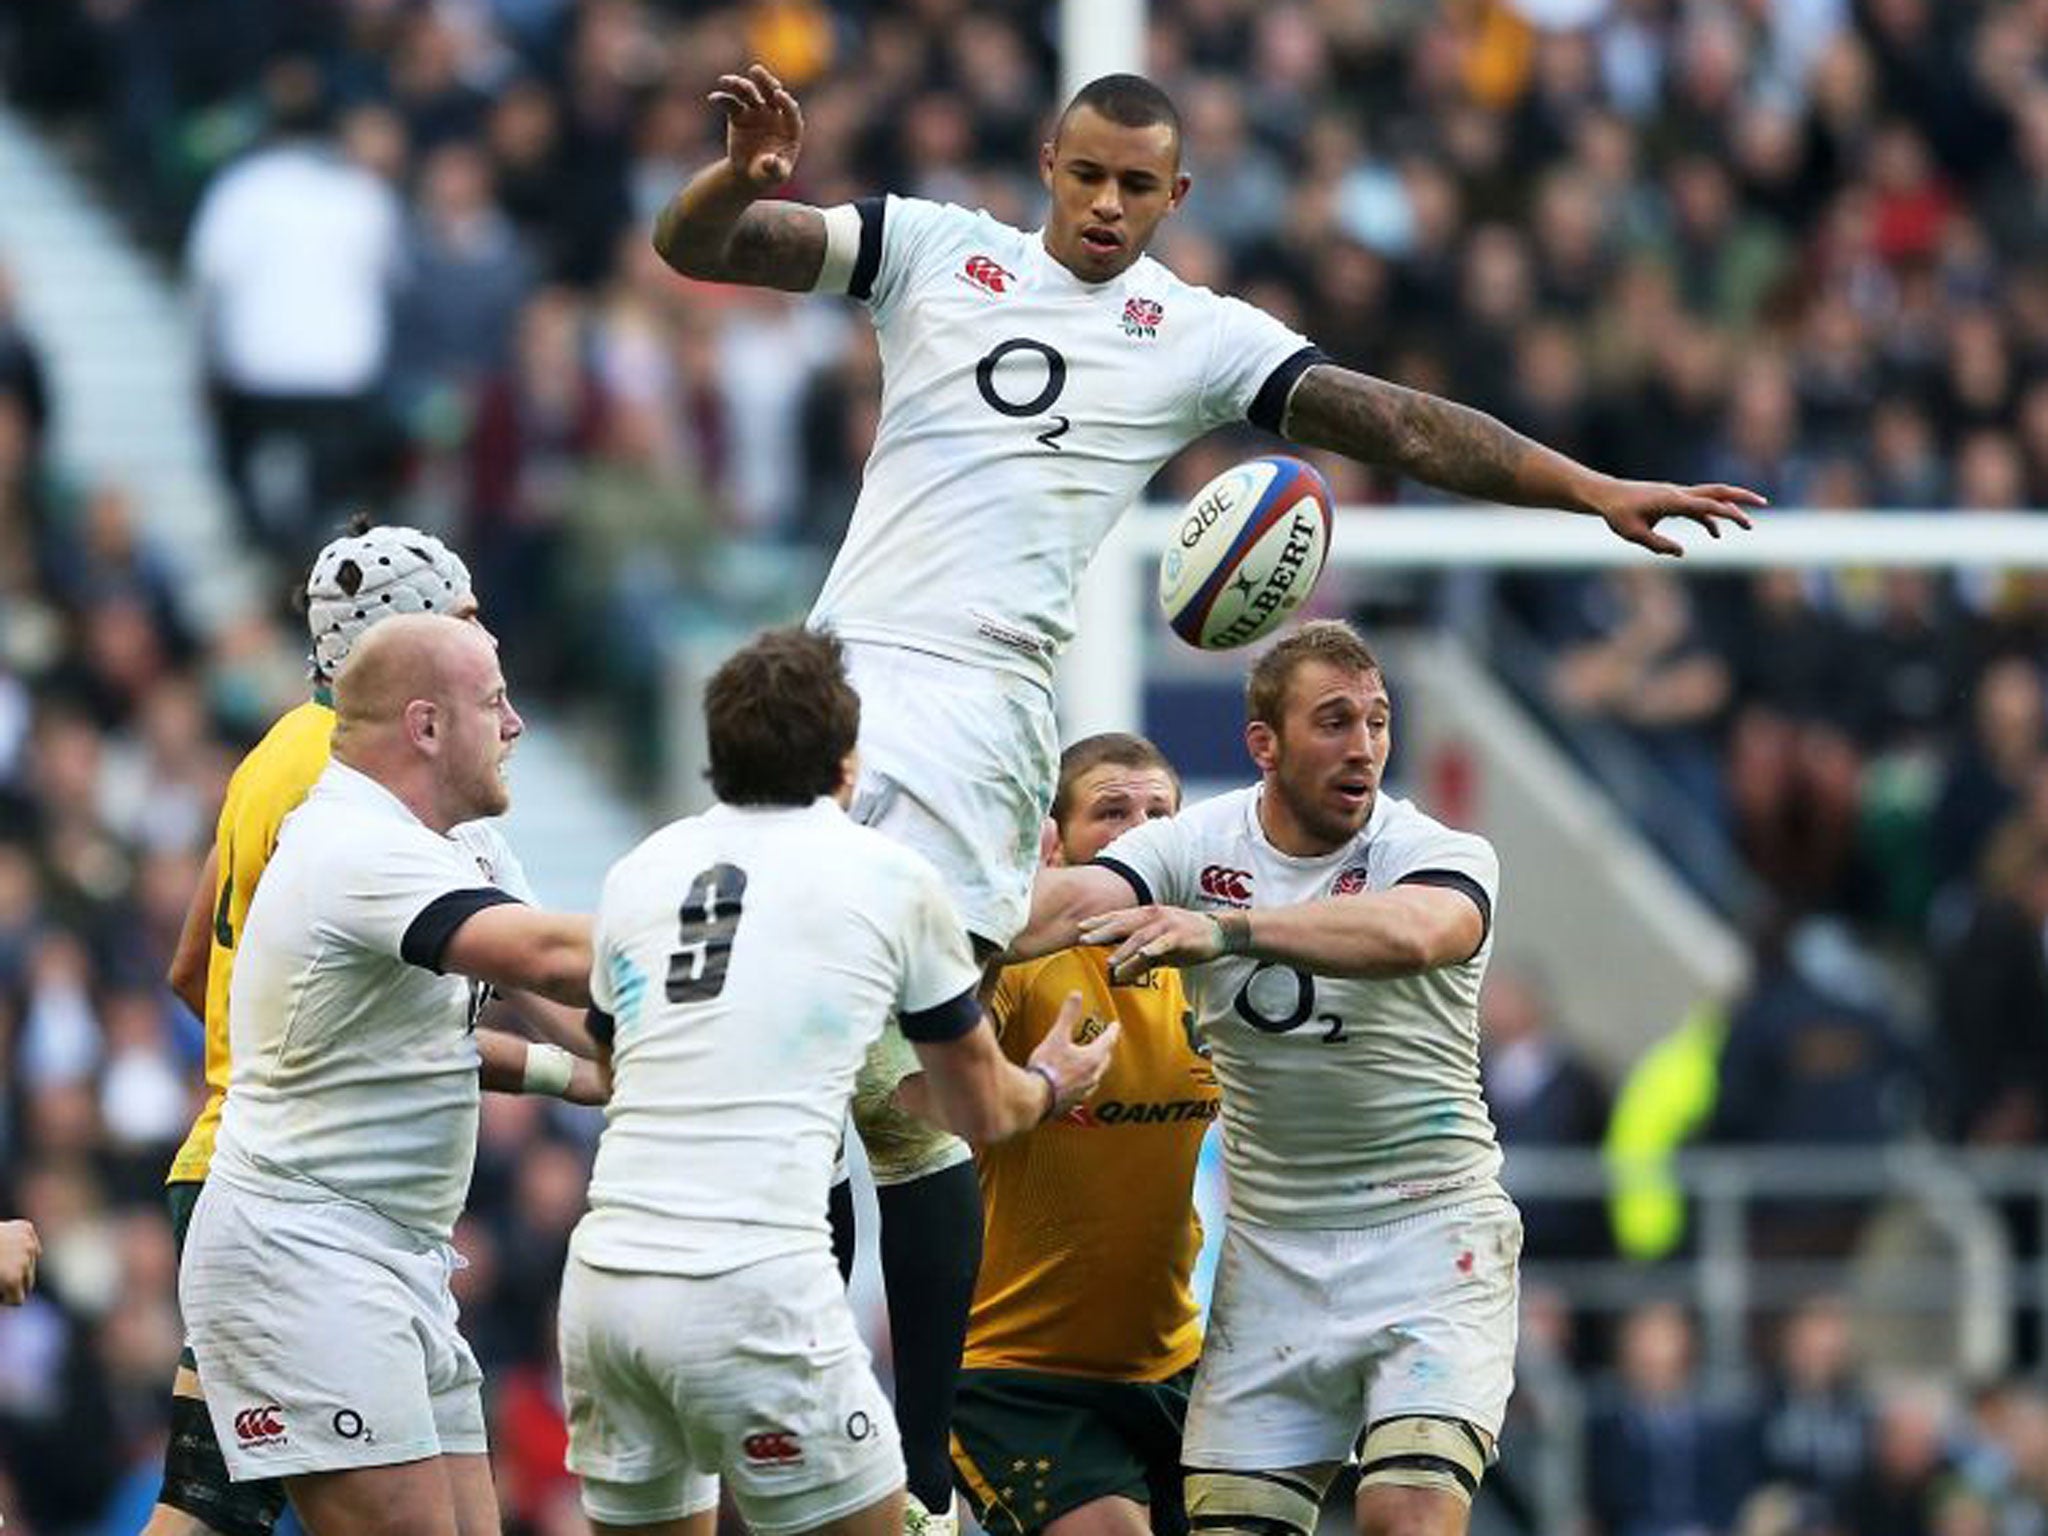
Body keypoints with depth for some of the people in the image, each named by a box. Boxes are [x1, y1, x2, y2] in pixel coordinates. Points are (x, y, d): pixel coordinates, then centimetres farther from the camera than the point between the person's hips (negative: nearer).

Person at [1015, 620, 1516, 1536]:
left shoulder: (1443, 856, -10)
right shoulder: (1195, 849, 0)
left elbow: (1412, 934, -34)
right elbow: (1076, 901, -20)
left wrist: (1226, 928, -49)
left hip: (1431, 1230, -3)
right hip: (1271, 1246, 3)